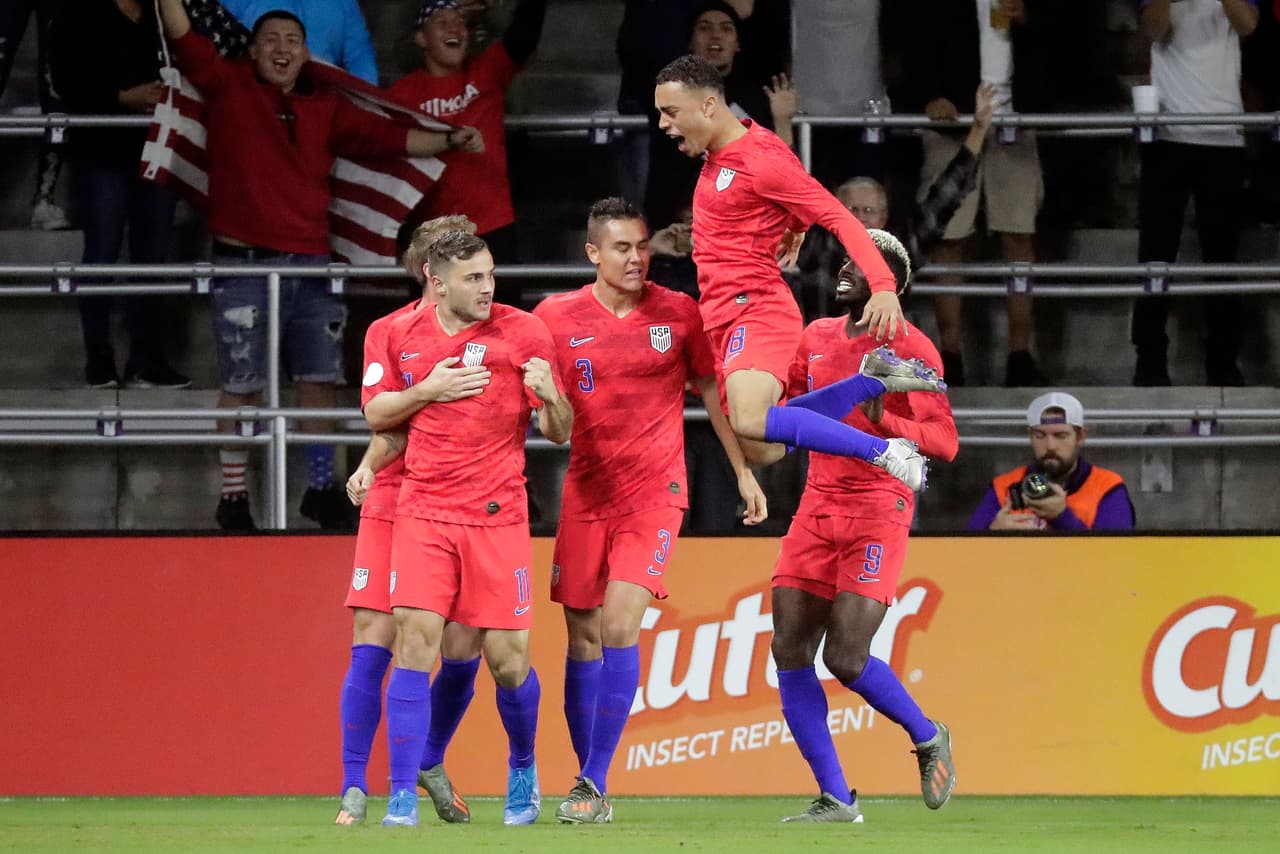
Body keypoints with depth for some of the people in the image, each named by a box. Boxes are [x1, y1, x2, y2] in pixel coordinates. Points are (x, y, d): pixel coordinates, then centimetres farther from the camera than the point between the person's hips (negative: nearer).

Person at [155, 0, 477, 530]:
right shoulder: (228, 88, 1)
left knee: (319, 380, 9)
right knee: (242, 384, -1)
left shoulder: (326, 108, 12)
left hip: (311, 265, 4)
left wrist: (448, 142, 0)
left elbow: (386, 138, 9)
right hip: (244, 265, -4)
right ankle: (233, 497, 8)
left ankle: (321, 488, 23)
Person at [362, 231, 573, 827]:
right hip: (423, 513, 1)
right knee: (415, 642, -12)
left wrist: (549, 396, -22)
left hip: (496, 514, -1)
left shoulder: (522, 332, -1)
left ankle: (523, 768, 28)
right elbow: (375, 415, 14)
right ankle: (402, 797, -9)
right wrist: (429, 390, -4)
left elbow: (559, 433, 1)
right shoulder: (403, 335, 6)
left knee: (507, 660, -1)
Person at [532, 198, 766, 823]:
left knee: (618, 625, -16)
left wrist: (744, 472, 12)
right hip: (584, 495, 2)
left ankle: (595, 782, -14)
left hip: (655, 493, -2)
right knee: (582, 638, 3)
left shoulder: (679, 313, 0)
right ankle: (590, 786, 13)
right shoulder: (556, 316, 1)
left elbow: (713, 392, 12)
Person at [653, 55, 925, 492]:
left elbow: (839, 218, -20)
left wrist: (884, 287, -30)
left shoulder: (761, 160, -15)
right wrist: (794, 227, 20)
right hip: (722, 318, 10)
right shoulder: (719, 155, 13)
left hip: (756, 309, -10)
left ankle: (886, 451, -23)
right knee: (759, 451, 4)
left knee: (750, 423, -32)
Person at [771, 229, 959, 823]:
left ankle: (928, 739, 15)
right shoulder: (817, 338, 13)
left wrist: (885, 418, -26)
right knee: (790, 653, -3)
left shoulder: (910, 349, -6)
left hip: (877, 512, -6)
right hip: (818, 506, 6)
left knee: (845, 657, -13)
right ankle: (835, 799, 3)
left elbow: (944, 442, -12)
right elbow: (785, 412, 29)